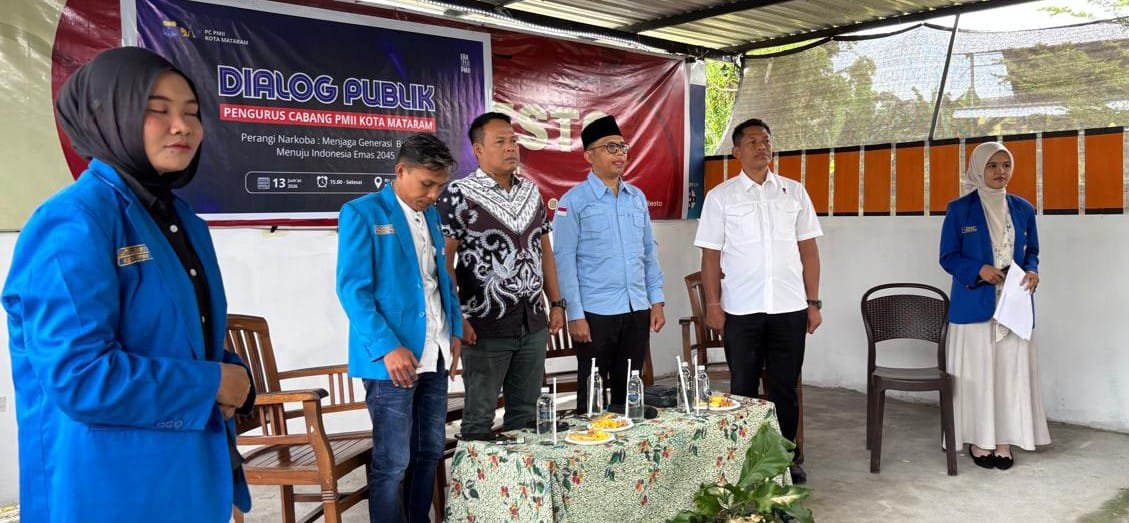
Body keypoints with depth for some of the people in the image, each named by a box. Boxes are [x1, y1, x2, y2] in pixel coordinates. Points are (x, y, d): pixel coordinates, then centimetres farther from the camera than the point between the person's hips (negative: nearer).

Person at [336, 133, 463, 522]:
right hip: (392, 356, -7)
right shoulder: (361, 213, -7)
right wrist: (387, 348, -20)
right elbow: (352, 289, -13)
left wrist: (454, 330, 10)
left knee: (430, 453, 14)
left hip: (434, 355, 7)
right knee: (392, 463, -1)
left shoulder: (431, 214, 14)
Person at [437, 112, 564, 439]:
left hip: (533, 325, 6)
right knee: (480, 417, 5)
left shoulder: (531, 191, 11)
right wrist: (456, 319, -14)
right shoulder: (459, 195, -8)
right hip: (486, 328, -5)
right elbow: (443, 262, -9)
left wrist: (556, 303, 12)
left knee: (525, 412, 14)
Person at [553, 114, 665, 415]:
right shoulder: (574, 201, -5)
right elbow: (564, 261, -8)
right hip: (595, 313, -5)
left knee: (629, 391, 14)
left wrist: (656, 301, 9)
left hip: (638, 311, 5)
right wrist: (575, 314, -12)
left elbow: (649, 252, 15)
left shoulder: (637, 197, 11)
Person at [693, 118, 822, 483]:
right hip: (741, 310, -1)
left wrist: (813, 302, 4)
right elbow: (711, 255, 1)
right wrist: (713, 304, -5)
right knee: (743, 388, 7)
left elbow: (808, 249, 9)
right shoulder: (720, 197, 3)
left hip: (790, 307, 2)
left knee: (785, 387, 9)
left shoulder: (794, 192, 9)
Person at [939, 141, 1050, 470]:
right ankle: (979, 440, 12)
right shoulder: (960, 209, -2)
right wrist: (979, 270, -16)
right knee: (976, 371, 0)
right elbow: (948, 257, 0)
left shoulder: (1023, 209, 9)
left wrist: (1032, 271, -4)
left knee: (1012, 370, 4)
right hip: (974, 304, -3)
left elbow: (1032, 251, 17)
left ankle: (1004, 440, 14)